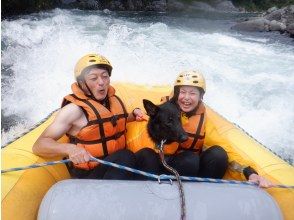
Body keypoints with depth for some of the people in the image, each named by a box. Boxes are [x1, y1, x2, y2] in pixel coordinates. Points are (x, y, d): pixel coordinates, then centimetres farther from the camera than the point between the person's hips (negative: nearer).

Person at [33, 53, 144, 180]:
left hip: (118, 166, 7)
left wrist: (133, 116, 8)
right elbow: (39, 145, -16)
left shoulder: (115, 100, 6)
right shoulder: (74, 109, -14)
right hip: (90, 175, -6)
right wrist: (69, 148, -35)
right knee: (126, 156, -31)